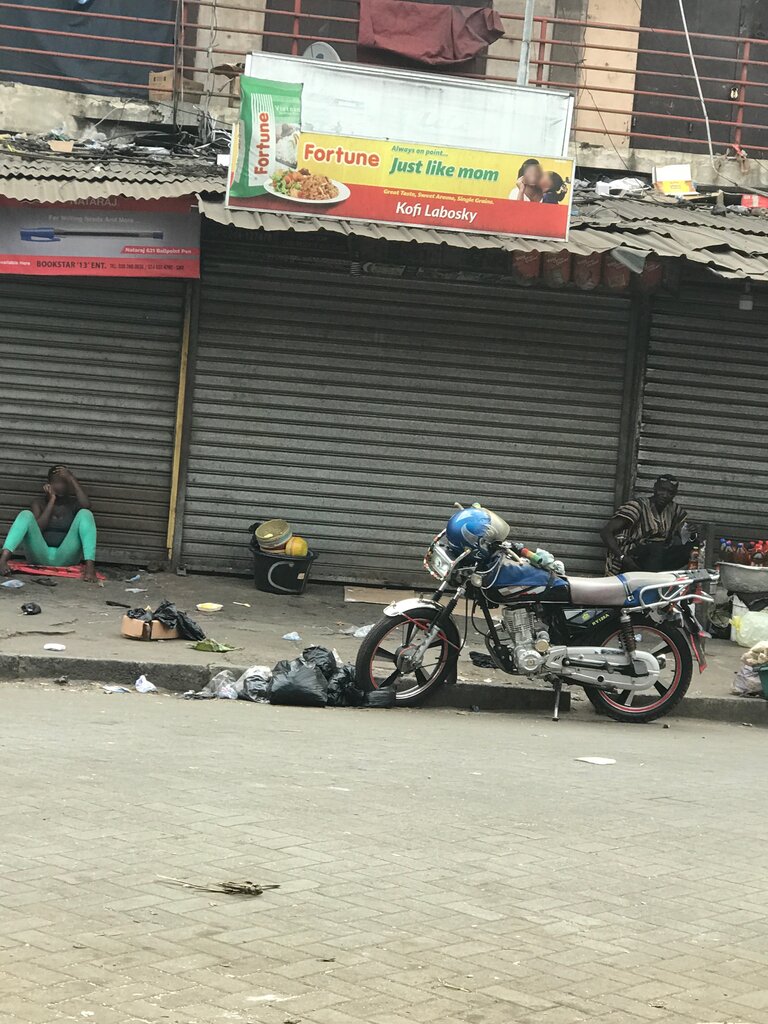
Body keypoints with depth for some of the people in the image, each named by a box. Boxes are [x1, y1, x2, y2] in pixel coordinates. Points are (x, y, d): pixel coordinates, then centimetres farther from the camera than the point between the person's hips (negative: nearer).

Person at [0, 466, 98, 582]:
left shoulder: (73, 503, 13)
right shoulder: (39, 502, 11)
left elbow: (86, 506, -12)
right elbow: (37, 529, -6)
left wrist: (72, 479, -9)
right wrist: (52, 500, -5)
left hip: (65, 559, 0)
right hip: (40, 556, 0)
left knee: (85, 514, -18)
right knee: (26, 515, -22)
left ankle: (90, 566, -37)